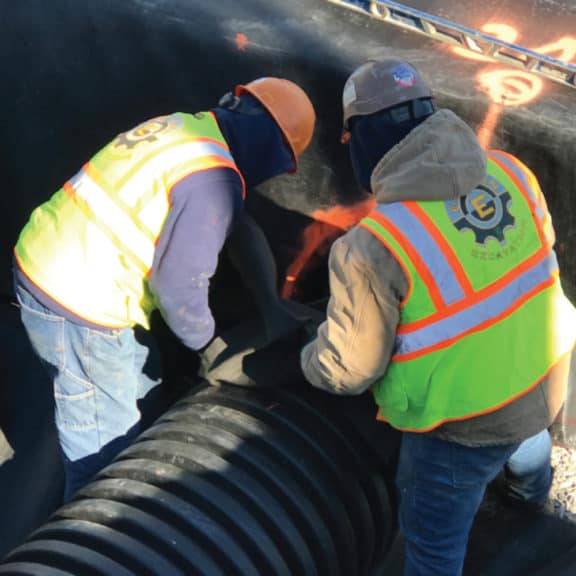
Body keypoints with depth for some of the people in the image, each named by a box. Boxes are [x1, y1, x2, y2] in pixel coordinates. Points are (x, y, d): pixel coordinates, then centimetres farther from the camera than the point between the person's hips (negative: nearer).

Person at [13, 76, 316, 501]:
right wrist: (205, 338, -3)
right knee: (104, 447, 7)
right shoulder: (214, 180, -23)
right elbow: (179, 285, -23)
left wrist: (272, 307, 15)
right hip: (78, 310, -10)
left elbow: (241, 229, 15)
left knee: (142, 393, 26)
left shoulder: (189, 127, 7)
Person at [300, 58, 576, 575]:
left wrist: (311, 360, 3)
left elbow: (349, 369, -19)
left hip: (463, 421, -6)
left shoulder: (374, 246, -31)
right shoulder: (508, 170, -13)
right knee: (524, 433, 41)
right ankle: (531, 488, 74)